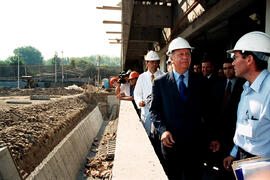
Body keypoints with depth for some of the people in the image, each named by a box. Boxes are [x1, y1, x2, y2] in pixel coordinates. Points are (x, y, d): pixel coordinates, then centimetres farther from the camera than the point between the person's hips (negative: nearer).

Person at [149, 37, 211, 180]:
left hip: (195, 142, 1)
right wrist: (162, 130, -15)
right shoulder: (159, 82, -2)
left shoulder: (200, 81, 3)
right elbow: (154, 110, -2)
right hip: (170, 141, -1)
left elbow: (205, 109, 6)